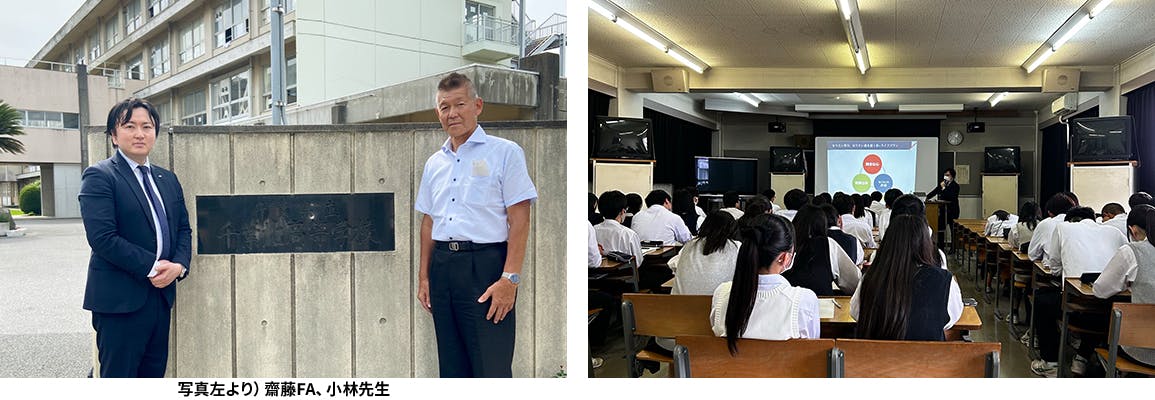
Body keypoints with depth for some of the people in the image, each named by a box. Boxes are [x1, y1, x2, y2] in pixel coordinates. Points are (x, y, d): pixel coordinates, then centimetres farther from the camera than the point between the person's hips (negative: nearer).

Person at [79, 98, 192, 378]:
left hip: (161, 294, 7)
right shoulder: (99, 176, -7)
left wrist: (179, 265, -5)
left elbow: (183, 228, 14)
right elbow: (102, 237, -17)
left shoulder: (168, 179, 15)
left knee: (153, 376, 13)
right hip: (120, 299, -7)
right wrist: (150, 267, -17)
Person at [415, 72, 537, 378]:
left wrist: (509, 279, -16)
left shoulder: (505, 152, -3)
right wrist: (424, 277, 15)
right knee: (452, 367, 13)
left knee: (491, 369, -6)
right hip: (443, 268, 6)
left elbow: (519, 220, -9)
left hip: (485, 265, -6)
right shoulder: (434, 163, 16)